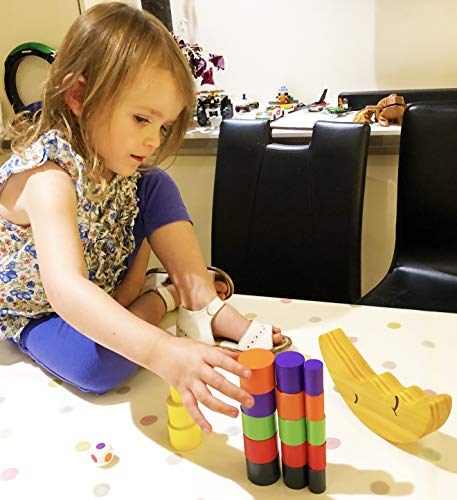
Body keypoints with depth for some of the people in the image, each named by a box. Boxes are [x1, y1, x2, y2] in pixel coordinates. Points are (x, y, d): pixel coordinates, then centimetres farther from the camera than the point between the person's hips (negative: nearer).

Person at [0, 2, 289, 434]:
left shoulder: (119, 163, -14)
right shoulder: (48, 177, -37)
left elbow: (181, 260, -12)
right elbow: (65, 288, -53)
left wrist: (216, 311, -25)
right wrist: (163, 353, -65)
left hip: (108, 292, 6)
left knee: (157, 185, -11)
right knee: (97, 365, -36)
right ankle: (164, 299, -8)